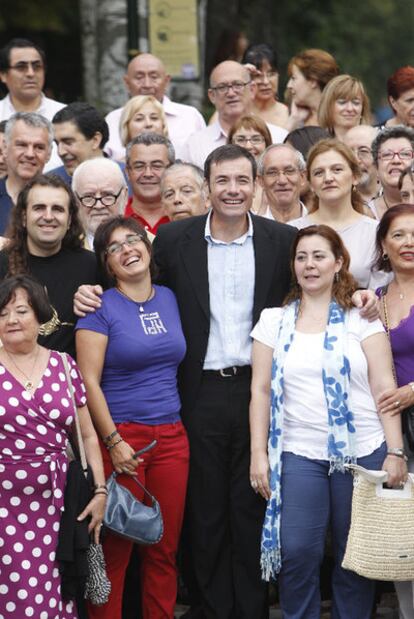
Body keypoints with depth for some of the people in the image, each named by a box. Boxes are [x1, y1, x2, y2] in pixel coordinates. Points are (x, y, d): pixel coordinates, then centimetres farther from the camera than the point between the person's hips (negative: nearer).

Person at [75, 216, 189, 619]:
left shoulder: (169, 299, 11)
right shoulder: (101, 307, -5)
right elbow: (89, 381, -9)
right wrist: (114, 442, -13)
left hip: (171, 435, 5)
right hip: (120, 436, -5)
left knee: (164, 548, 6)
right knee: (115, 548, -3)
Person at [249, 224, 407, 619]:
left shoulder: (361, 317, 3)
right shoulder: (274, 321, 8)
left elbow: (383, 387, -1)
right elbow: (260, 390, 7)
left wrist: (395, 452, -8)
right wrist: (258, 454, -1)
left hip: (363, 452, -1)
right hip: (298, 454, 1)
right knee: (297, 553, -6)